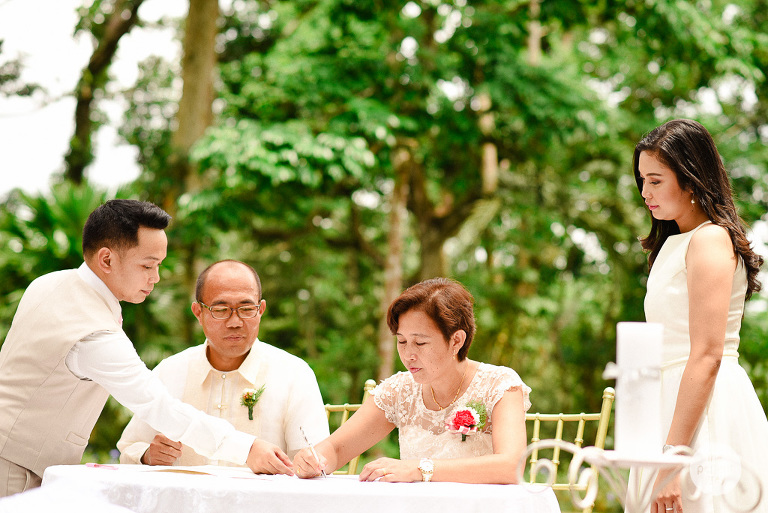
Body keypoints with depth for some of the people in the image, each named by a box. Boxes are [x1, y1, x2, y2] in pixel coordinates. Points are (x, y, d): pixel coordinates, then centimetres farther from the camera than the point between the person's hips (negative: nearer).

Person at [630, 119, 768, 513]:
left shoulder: (710, 239, -10)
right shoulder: (673, 243, 19)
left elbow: (706, 356, -18)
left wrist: (672, 455, -22)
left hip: (706, 411, -9)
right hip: (676, 401, 9)